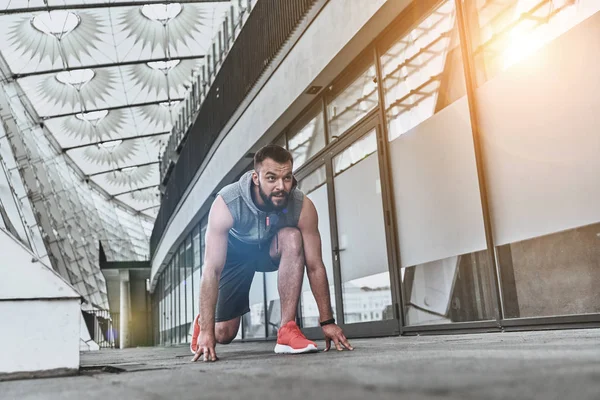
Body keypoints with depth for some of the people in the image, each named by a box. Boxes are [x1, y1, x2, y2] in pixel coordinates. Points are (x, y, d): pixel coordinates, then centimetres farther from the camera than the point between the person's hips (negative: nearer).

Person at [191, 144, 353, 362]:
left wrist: (327, 321, -25)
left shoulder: (303, 207, -32)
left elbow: (314, 266, -25)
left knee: (292, 237, -35)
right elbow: (212, 270, -38)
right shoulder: (226, 204, -37)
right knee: (222, 334, -5)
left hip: (272, 248, 1)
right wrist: (207, 331, -41)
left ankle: (287, 330, -28)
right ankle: (201, 322, 35)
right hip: (235, 251, -1)